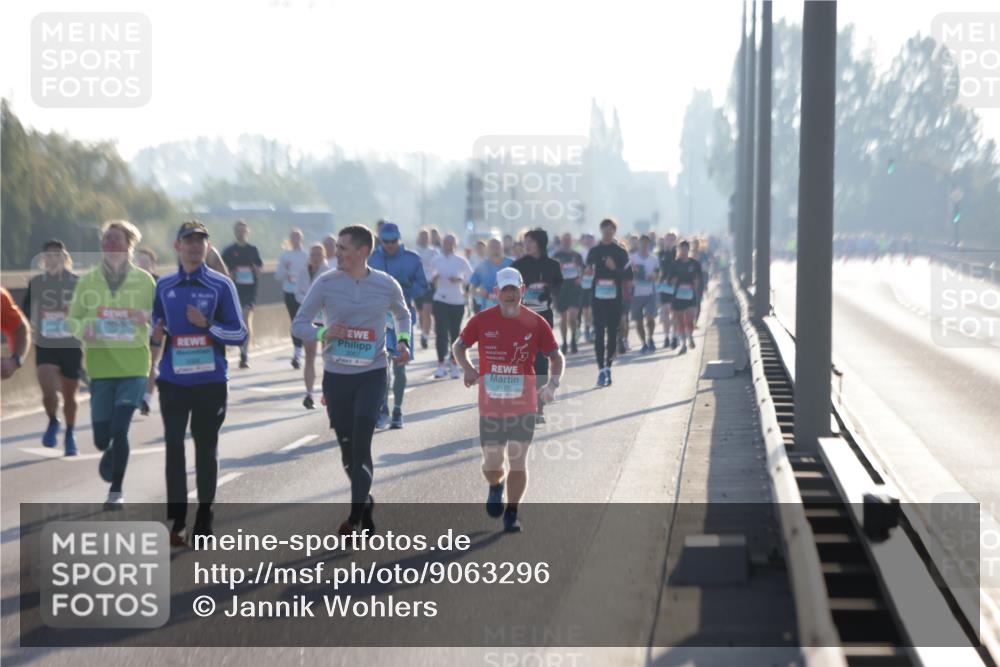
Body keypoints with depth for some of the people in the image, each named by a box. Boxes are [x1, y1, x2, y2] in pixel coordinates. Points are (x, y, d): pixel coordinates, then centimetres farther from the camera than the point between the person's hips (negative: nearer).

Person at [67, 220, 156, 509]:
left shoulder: (143, 280, -1)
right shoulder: (88, 280, 2)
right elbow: (71, 320, 8)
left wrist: (147, 319, -14)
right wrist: (83, 327, -14)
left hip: (134, 367, -2)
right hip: (100, 367, 2)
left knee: (120, 428, -12)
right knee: (101, 437, 3)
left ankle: (116, 490, 7)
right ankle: (110, 452, 42)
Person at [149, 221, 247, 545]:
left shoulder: (221, 285, -2)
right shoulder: (164, 286, 8)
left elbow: (239, 334, -2)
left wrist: (206, 324, -16)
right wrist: (156, 338, -5)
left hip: (211, 382, -2)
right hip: (173, 381, 2)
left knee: (206, 450, 7)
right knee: (174, 449, 0)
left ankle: (204, 520, 17)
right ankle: (176, 521, 5)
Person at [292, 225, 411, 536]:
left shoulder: (386, 285, -2)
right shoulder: (326, 283, -4)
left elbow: (402, 314, 19)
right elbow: (299, 324, 1)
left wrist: (403, 341, 1)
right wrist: (324, 333, -18)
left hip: (372, 374, -1)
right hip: (336, 375, 2)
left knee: (361, 440, -14)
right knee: (347, 446, 8)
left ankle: (356, 515, -9)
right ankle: (366, 502, 30)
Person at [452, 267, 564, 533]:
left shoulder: (535, 323, -4)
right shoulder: (482, 320, -3)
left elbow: (557, 356, 4)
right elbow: (459, 346, 10)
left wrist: (552, 384, -14)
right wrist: (467, 367, -10)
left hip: (523, 404, 0)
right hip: (490, 404, 0)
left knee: (518, 461, -1)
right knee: (492, 465, 1)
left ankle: (512, 514, 16)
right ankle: (496, 487, 38)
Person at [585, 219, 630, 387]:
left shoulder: (621, 252, 4)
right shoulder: (594, 251, 8)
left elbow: (628, 274, -1)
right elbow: (587, 271, 18)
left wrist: (615, 268, -16)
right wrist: (588, 272, -4)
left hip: (615, 298, 0)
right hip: (598, 297, 0)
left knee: (612, 332, 5)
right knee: (599, 332, -7)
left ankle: (608, 367, 16)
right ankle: (601, 369, -10)